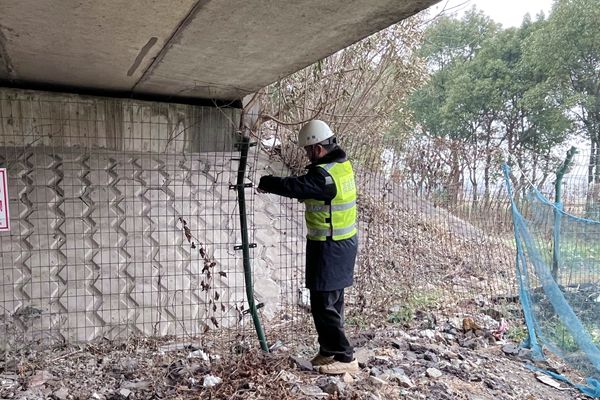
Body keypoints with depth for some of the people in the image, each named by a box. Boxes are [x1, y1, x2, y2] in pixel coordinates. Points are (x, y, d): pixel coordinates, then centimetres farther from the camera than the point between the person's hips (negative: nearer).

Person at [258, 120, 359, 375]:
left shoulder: (324, 175, -24)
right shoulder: (342, 164, 6)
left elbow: (293, 186, -19)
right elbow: (306, 185, 13)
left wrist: (265, 183, -1)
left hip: (329, 248, -10)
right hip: (343, 243, 10)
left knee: (324, 304, -1)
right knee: (332, 301, 18)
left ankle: (345, 357, 9)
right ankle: (329, 350, 31)